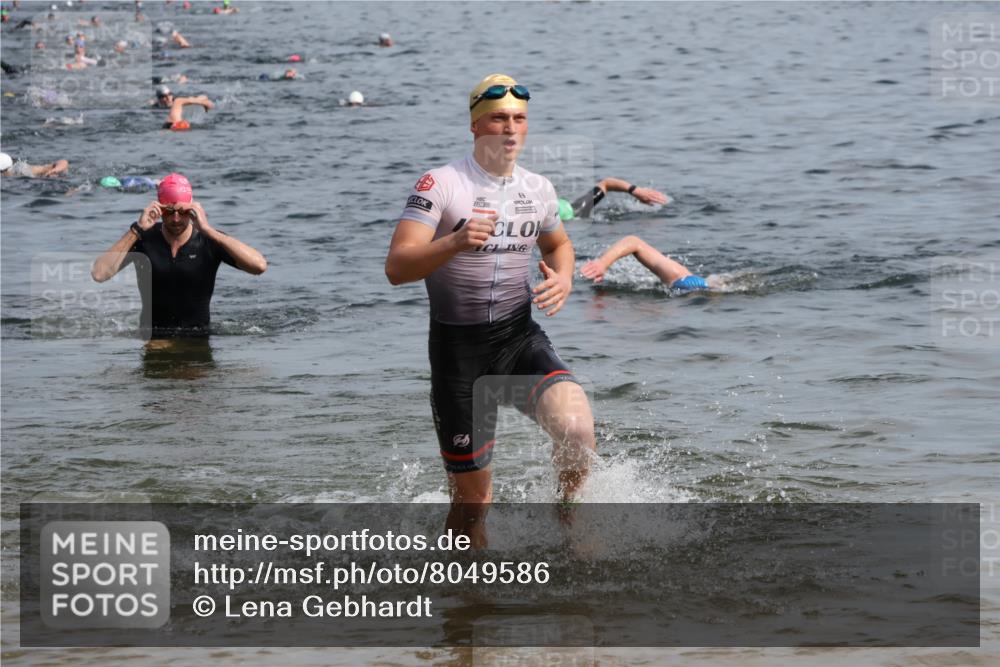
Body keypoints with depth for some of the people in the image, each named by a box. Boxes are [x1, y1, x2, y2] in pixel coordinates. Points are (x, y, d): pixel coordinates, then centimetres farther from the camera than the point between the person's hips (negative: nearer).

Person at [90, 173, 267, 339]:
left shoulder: (208, 241, -6)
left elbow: (259, 266, -22)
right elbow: (98, 274, -16)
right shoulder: (143, 240, -3)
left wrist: (208, 230, -26)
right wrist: (137, 229, -20)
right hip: (152, 335, 0)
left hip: (198, 336, 0)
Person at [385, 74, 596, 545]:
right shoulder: (441, 184, -10)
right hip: (458, 347, -3)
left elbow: (558, 244, 27)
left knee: (576, 426, -26)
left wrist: (563, 279, 4)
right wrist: (455, 242, -36)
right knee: (472, 498, 2)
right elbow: (396, 268, -19)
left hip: (519, 337, 3)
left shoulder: (538, 189, 6)